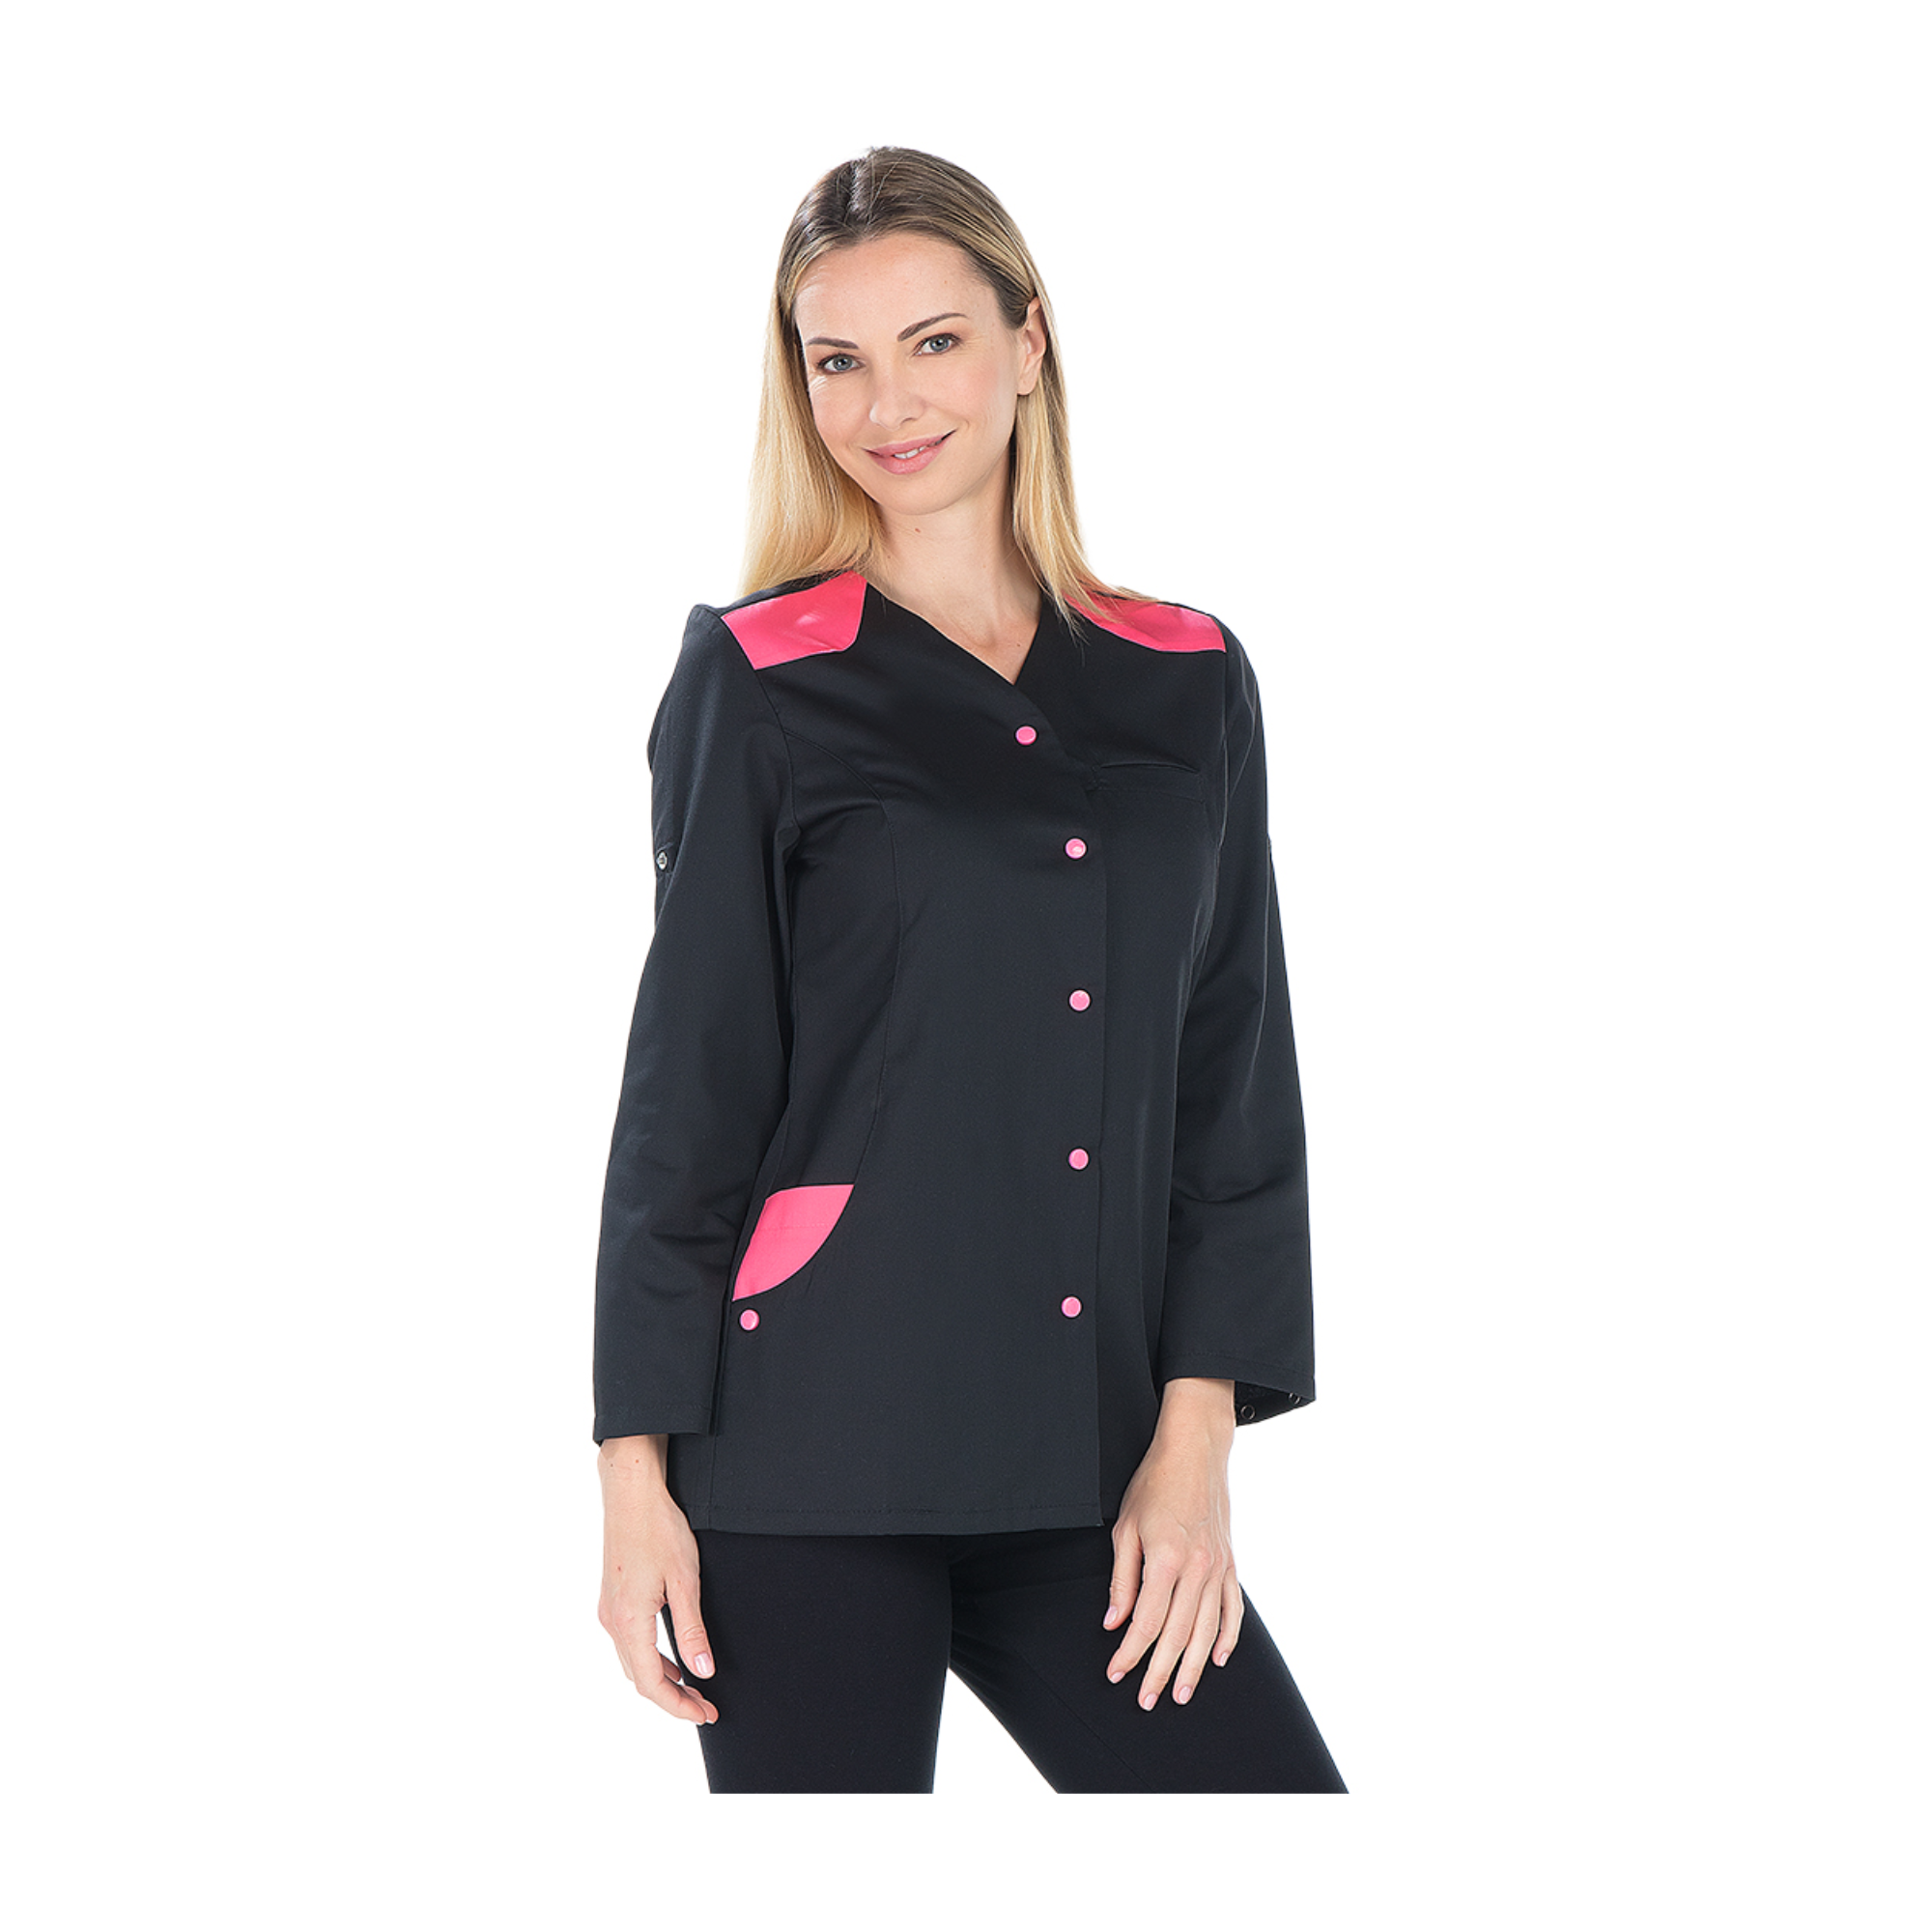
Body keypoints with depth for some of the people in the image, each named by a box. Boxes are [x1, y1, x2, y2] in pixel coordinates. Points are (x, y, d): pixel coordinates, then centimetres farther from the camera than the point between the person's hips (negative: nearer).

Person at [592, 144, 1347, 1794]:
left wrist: (1195, 1436, -1)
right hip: (808, 1445, -3)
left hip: (1086, 1457, 3)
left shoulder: (1190, 682, 9)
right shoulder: (758, 682, 0)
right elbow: (686, 1086, 0)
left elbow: (1237, 1088, 8)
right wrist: (636, 1470, -4)